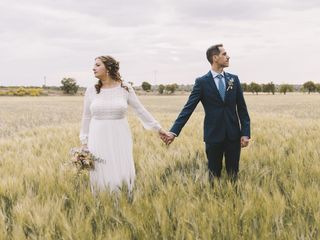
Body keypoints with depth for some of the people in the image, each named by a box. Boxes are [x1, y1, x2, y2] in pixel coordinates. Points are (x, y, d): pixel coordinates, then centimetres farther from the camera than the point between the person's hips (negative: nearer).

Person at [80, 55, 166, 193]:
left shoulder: (125, 88, -1)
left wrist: (157, 128, 4)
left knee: (123, 175, -4)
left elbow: (140, 110, 4)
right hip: (99, 139, 1)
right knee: (101, 176, 2)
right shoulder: (91, 91, 3)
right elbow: (86, 117, 10)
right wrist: (84, 142, 10)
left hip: (120, 138, -1)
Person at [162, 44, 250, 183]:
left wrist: (245, 133, -3)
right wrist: (174, 131, -16)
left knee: (233, 174, 8)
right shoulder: (202, 82, -4)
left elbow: (242, 108, 6)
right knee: (214, 174, 9)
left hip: (233, 135, 3)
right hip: (213, 135, -2)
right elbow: (188, 108, -7)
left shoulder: (234, 79, 6)